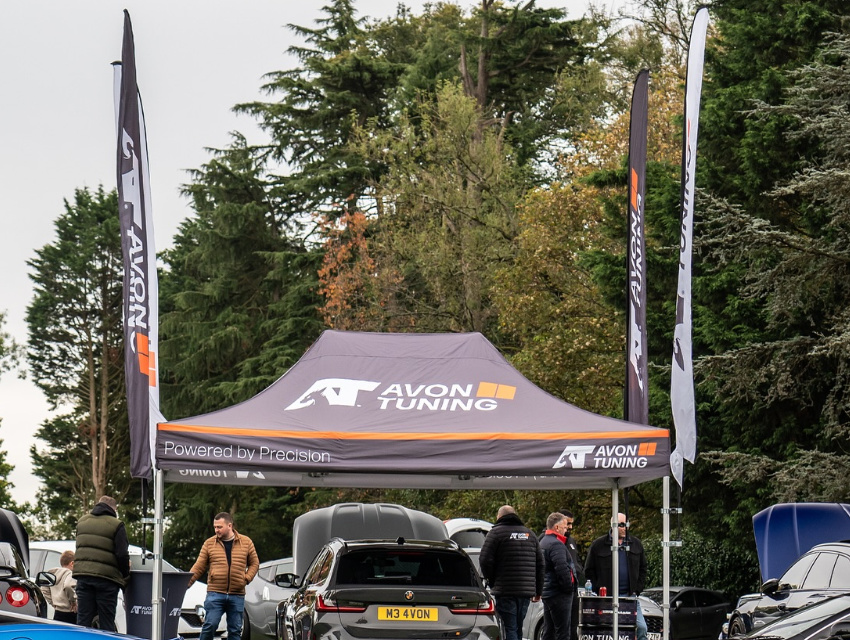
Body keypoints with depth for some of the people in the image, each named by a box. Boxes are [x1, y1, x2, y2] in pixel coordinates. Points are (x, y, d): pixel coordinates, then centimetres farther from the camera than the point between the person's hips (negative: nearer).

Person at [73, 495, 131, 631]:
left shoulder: (82, 521, 15)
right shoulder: (116, 525, -4)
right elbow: (122, 554, -11)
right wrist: (125, 575, 4)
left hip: (83, 576, 4)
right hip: (106, 578, -4)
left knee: (83, 620, 4)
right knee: (106, 624, 0)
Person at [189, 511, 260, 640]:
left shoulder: (246, 542, 6)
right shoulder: (209, 543, 4)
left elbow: (254, 564, 13)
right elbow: (199, 567, 4)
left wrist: (247, 578, -4)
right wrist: (187, 582, -9)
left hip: (237, 596, 1)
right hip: (215, 594, -1)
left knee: (235, 630, 5)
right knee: (210, 625, -10)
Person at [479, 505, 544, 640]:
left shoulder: (496, 533, -2)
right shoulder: (529, 534, 17)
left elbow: (485, 561, -11)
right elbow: (540, 564, 17)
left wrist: (492, 582, 4)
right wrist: (538, 591, 20)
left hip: (505, 591, -6)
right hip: (526, 591, 6)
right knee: (517, 628, 15)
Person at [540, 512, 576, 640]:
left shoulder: (543, 543, 18)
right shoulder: (556, 544, -16)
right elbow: (562, 569, -24)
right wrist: (569, 587, -15)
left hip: (547, 592, 10)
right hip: (559, 595, -10)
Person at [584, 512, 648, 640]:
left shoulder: (636, 544, 11)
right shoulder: (598, 545, 1)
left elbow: (642, 569, 16)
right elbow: (589, 571, 3)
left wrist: (637, 590, 4)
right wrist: (599, 591, -5)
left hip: (630, 596, 2)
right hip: (607, 596, -2)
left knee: (641, 627, -9)